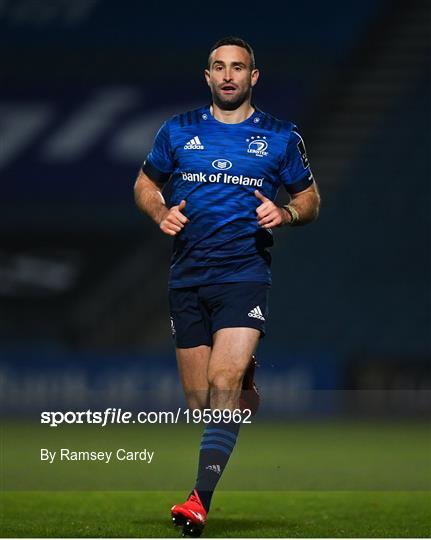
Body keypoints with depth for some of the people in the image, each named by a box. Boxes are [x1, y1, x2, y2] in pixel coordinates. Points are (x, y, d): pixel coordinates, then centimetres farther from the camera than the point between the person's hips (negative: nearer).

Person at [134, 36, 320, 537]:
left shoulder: (280, 137, 6)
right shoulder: (179, 131, 10)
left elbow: (310, 198, 15)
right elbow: (145, 183, 20)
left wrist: (285, 214, -8)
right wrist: (161, 213, -2)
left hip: (244, 275, -3)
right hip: (187, 278, 3)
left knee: (224, 383, -20)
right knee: (198, 398, 4)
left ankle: (201, 498, -26)